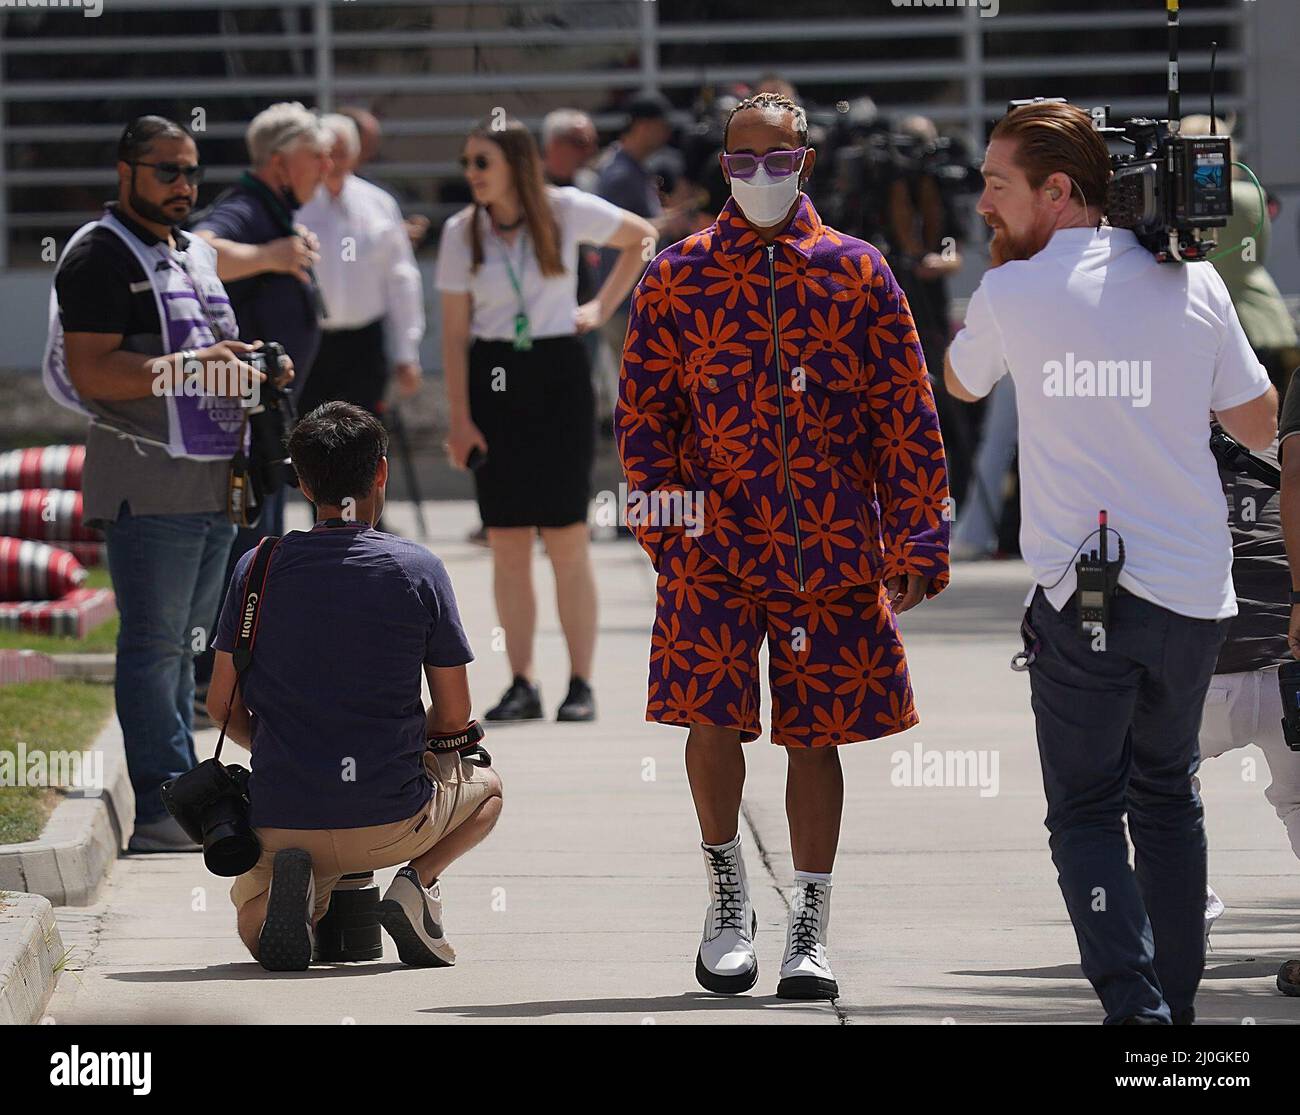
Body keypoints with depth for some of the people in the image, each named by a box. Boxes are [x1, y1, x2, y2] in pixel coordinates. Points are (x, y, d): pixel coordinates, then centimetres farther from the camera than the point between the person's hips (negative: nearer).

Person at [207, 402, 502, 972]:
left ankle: (292, 878, -6)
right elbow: (453, 716, 0)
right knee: (485, 786, 33)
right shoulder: (419, 570, -5)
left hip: (281, 818, 1)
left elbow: (221, 704, 3)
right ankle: (419, 881, 1)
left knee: (255, 928, 32)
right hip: (389, 823, -1)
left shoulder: (259, 568, -1)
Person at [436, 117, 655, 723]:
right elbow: (455, 332, 1)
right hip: (493, 382, 2)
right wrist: (459, 418, -4)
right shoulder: (461, 233, -1)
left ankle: (580, 684, 3)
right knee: (507, 544, 1)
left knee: (566, 540, -2)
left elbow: (641, 238, 12)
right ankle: (521, 684, 6)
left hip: (559, 377, -2)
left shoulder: (567, 211, -5)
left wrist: (604, 306, 5)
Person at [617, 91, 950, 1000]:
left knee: (818, 734, 4)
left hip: (832, 547, 1)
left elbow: (908, 416, 5)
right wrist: (661, 517, -4)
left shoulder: (858, 275, 6)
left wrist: (915, 543, 0)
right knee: (712, 714, -12)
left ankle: (813, 929, 13)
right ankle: (728, 895, 10)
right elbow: (642, 410, 8)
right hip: (715, 542, -1)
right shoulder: (676, 278, 6)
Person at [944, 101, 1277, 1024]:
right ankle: (1175, 1002, 21)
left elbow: (960, 384, 16)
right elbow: (1260, 426, 12)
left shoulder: (1012, 295, -6)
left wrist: (1006, 254, 21)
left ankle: (1137, 1007, -15)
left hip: (1084, 596, -4)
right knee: (1168, 795, 20)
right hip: (1197, 592, 4)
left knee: (1087, 814, 2)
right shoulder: (1194, 285, 1)